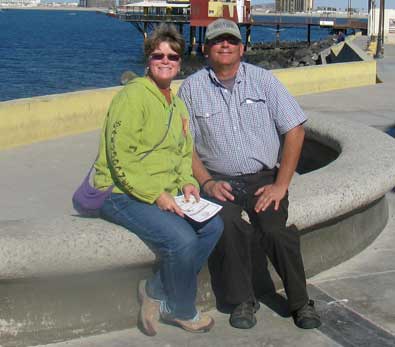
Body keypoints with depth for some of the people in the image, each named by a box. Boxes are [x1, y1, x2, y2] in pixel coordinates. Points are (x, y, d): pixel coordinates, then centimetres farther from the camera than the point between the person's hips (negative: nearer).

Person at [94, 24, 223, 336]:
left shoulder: (177, 104, 16)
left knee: (213, 225, -11)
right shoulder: (133, 95, -12)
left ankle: (156, 291, 1)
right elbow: (120, 157, -19)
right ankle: (183, 312, 1)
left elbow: (184, 152, 22)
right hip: (122, 193, -8)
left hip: (163, 193, 8)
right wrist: (156, 195, -22)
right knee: (182, 239, -26)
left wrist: (186, 182, 1)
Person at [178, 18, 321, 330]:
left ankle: (300, 302, -6)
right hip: (219, 181, 0)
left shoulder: (263, 80, 5)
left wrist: (280, 185, -7)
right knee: (228, 223, -30)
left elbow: (295, 130, 1)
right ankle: (242, 301, -13)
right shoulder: (191, 88, 5)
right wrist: (206, 183, -11)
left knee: (275, 229, -25)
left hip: (263, 178, 0)